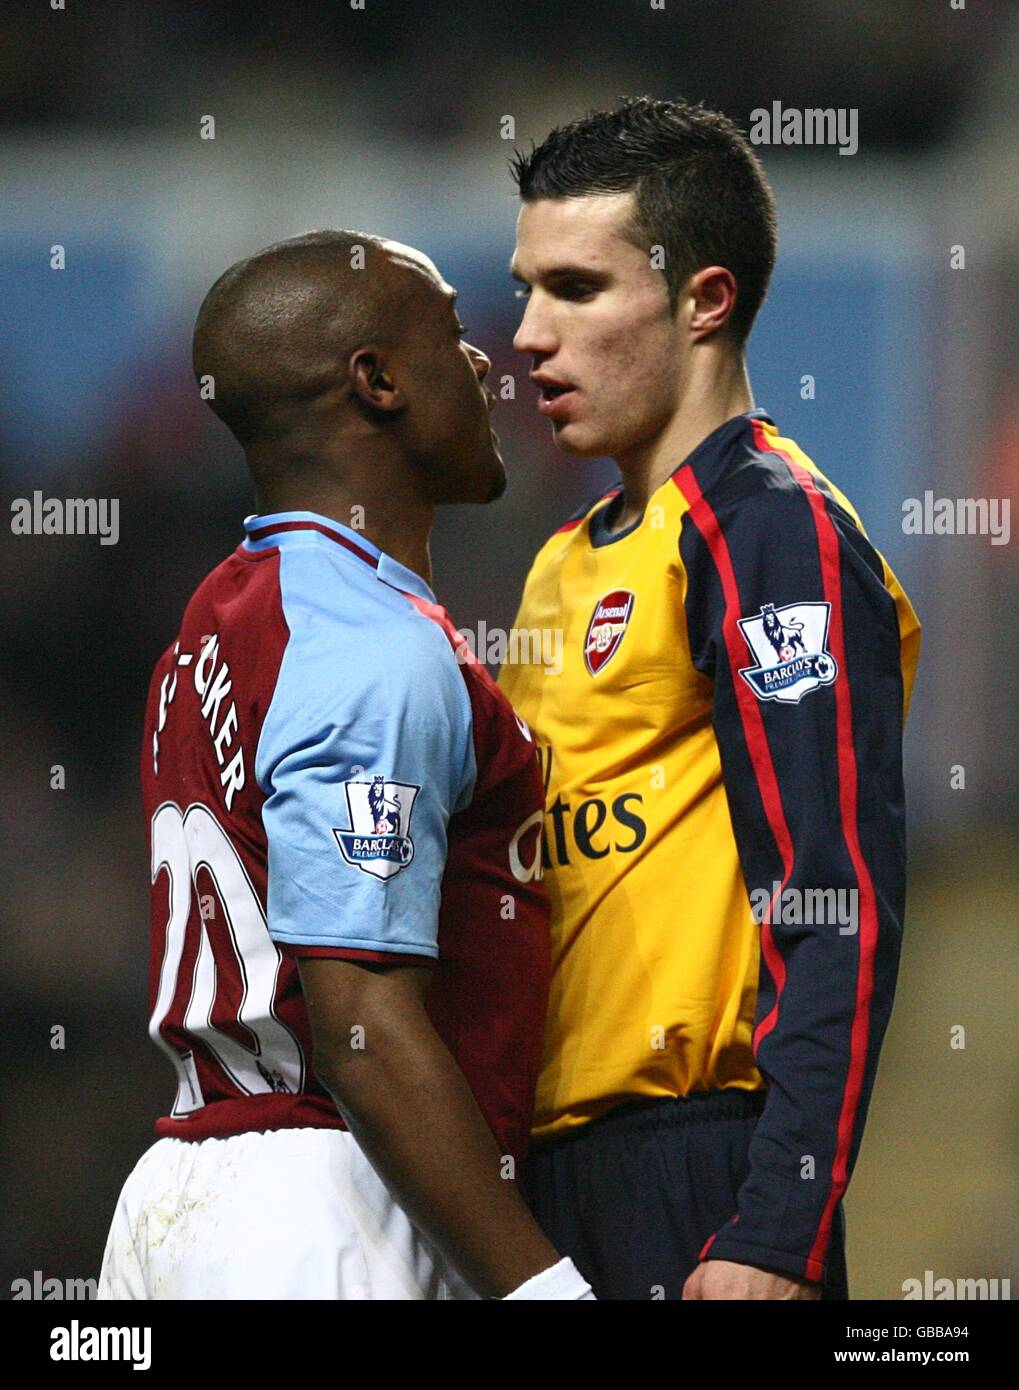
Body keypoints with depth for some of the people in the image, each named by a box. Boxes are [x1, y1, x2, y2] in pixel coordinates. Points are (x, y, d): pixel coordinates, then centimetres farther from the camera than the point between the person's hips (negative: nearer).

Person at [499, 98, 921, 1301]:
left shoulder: (772, 532, -9)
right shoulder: (572, 560, 19)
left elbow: (839, 912, -17)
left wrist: (779, 1236, -23)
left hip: (697, 1174, -9)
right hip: (554, 1159, 9)